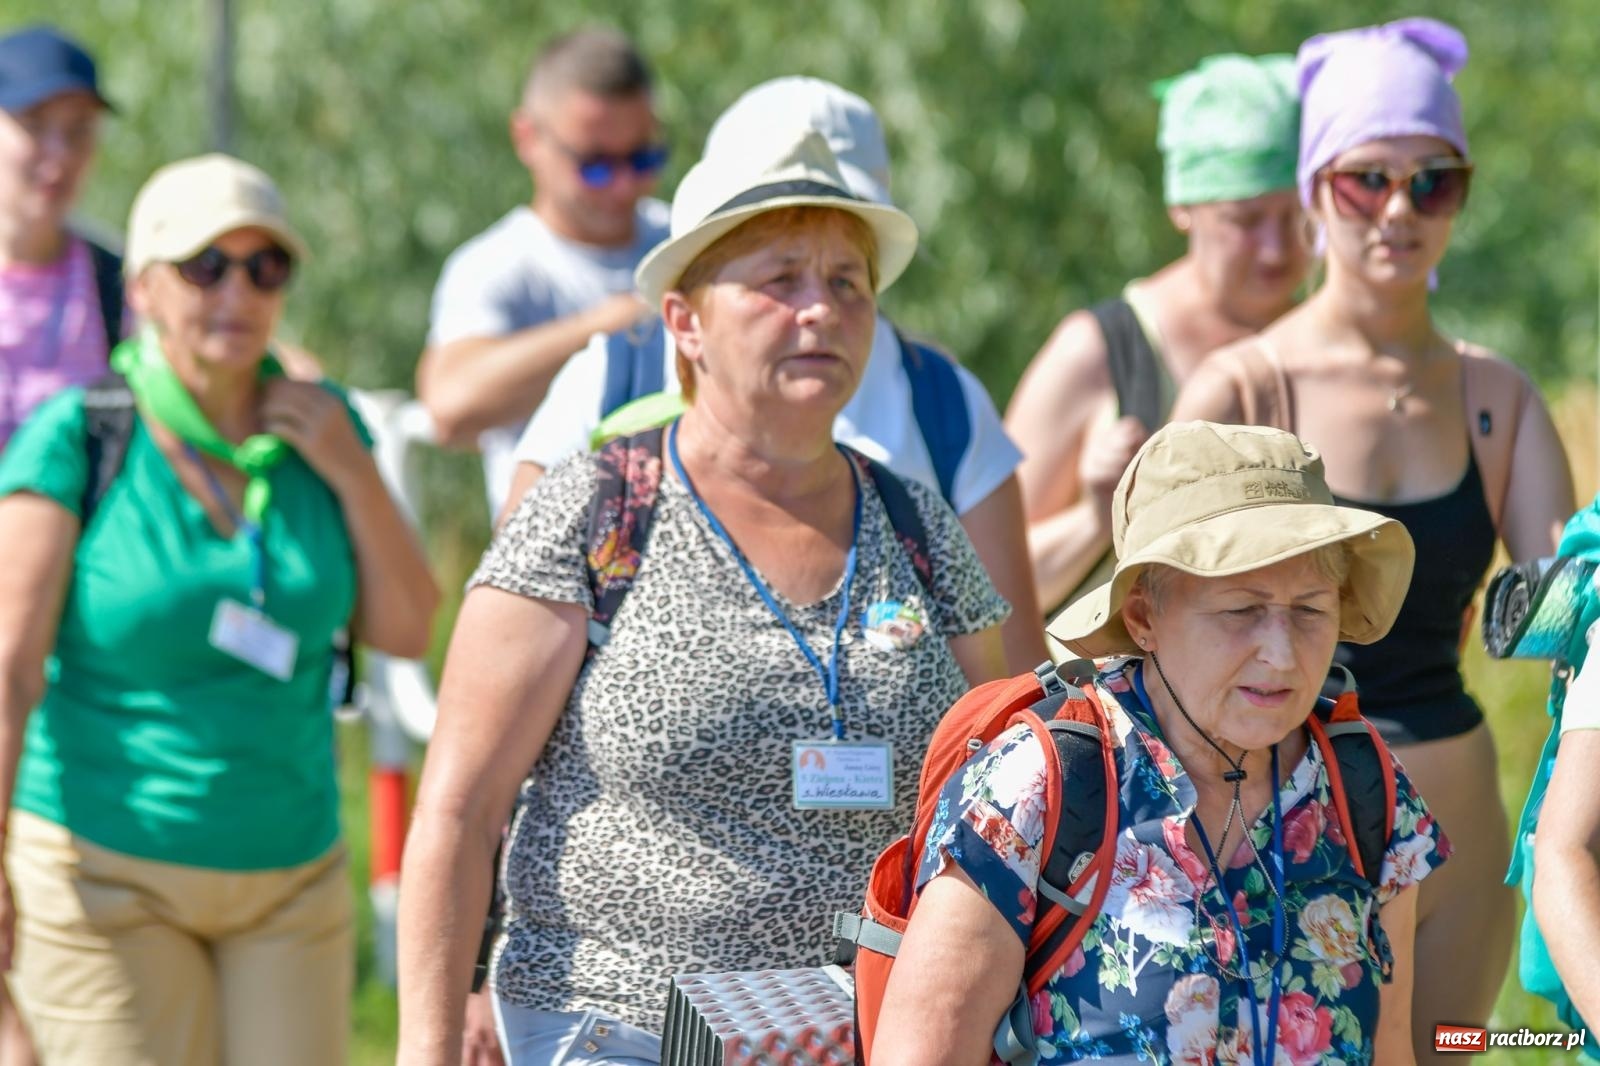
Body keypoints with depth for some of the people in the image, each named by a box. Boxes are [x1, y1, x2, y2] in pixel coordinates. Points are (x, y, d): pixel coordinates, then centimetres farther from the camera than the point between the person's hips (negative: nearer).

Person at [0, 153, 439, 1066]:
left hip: (292, 878, 4)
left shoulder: (318, 428, 5)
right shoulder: (79, 440, -9)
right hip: (106, 873, -4)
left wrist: (350, 473, -6)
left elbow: (407, 632, 6)